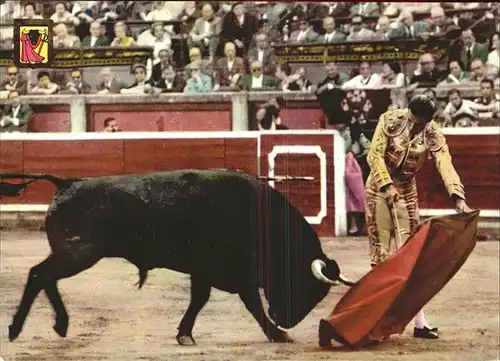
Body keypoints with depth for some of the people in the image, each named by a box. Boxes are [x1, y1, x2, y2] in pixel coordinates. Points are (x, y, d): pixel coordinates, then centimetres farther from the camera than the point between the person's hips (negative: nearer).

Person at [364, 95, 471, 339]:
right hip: (379, 188, -2)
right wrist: (387, 186, -28)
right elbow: (375, 155, -17)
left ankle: (419, 322, 2)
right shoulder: (390, 121, -16)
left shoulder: (433, 135, -13)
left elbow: (445, 165, -23)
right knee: (381, 252, -4)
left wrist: (458, 199, -36)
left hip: (406, 191, 2)